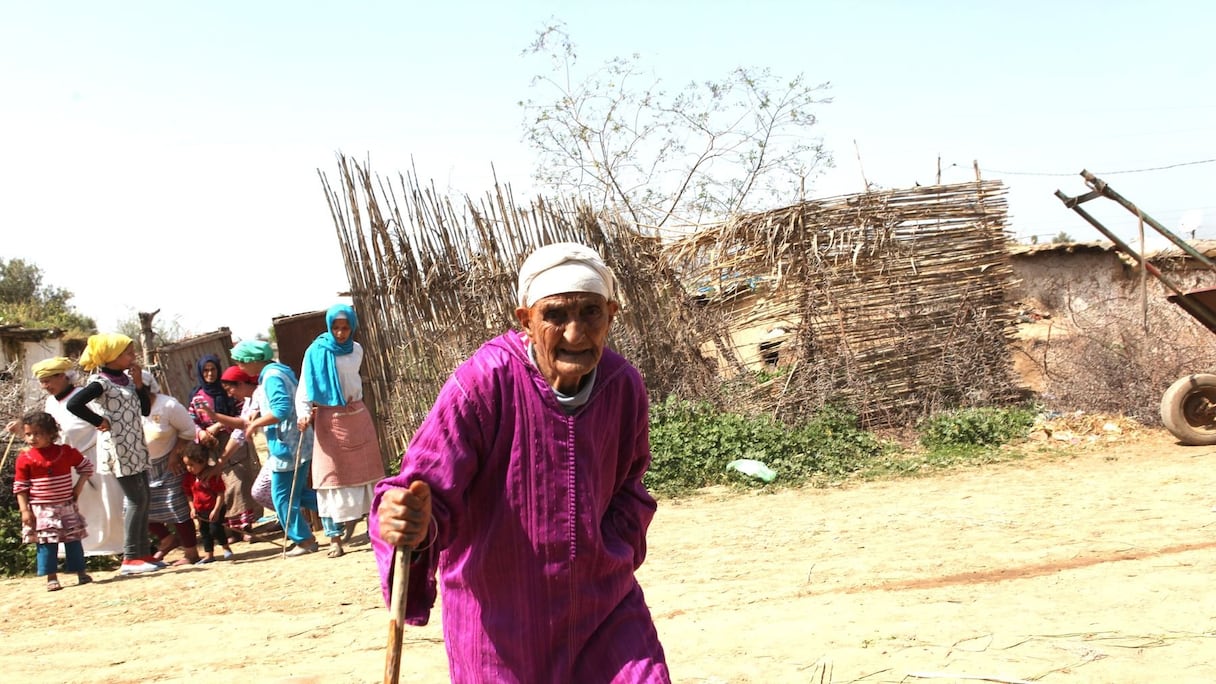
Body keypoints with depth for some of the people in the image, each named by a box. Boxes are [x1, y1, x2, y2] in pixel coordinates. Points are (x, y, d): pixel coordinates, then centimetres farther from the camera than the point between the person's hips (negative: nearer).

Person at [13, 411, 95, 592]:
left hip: (67, 507, 2)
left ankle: (81, 572, 20)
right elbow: (20, 487, -4)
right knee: (46, 544, -3)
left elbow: (86, 465, 12)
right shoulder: (25, 459, -5)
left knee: (73, 541, 9)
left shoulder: (66, 452, -2)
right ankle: (51, 578, 2)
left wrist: (79, 486, 1)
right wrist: (24, 510, -10)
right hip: (41, 510, -2)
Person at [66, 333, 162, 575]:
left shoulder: (126, 380, 12)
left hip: (136, 447, 9)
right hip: (118, 449, -9)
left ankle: (143, 553, 17)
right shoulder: (101, 382, -14)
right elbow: (74, 404, -27)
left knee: (143, 499, 10)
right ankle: (130, 558, -3)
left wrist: (139, 384, 0)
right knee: (136, 499, -8)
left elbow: (145, 408, 12)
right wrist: (100, 422, -18)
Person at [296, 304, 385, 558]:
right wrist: (304, 413, -26)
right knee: (332, 478, -4)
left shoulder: (356, 350, 6)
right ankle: (335, 539, -3)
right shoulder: (316, 352, -8)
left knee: (364, 471, 6)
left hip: (358, 418, 4)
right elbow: (304, 389, -12)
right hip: (330, 420, -4)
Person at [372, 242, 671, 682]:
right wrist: (411, 525, -45)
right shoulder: (483, 383, -20)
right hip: (501, 620, -3)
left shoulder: (624, 386, -5)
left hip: (603, 605, 4)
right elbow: (429, 488, -24)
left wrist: (613, 553, 0)